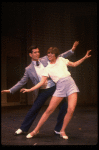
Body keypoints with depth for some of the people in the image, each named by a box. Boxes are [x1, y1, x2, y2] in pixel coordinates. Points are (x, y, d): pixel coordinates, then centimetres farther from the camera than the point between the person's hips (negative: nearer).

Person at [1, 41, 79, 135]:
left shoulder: (45, 59, 6)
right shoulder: (29, 69, 3)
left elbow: (60, 57, 11)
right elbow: (22, 82, 7)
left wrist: (72, 50, 3)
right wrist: (10, 90, 0)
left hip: (54, 87, 1)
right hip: (43, 91, -1)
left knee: (64, 107, -4)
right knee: (33, 110, 1)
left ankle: (57, 130, 10)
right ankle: (23, 129, 19)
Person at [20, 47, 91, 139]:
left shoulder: (61, 60, 13)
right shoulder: (47, 69, 9)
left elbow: (74, 64, 22)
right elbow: (42, 82, 5)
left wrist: (84, 58, 12)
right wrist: (29, 90, -3)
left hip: (70, 83, 1)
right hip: (60, 87, 0)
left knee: (71, 110, -14)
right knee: (49, 110, -5)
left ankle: (62, 131, 4)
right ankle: (36, 130, 6)